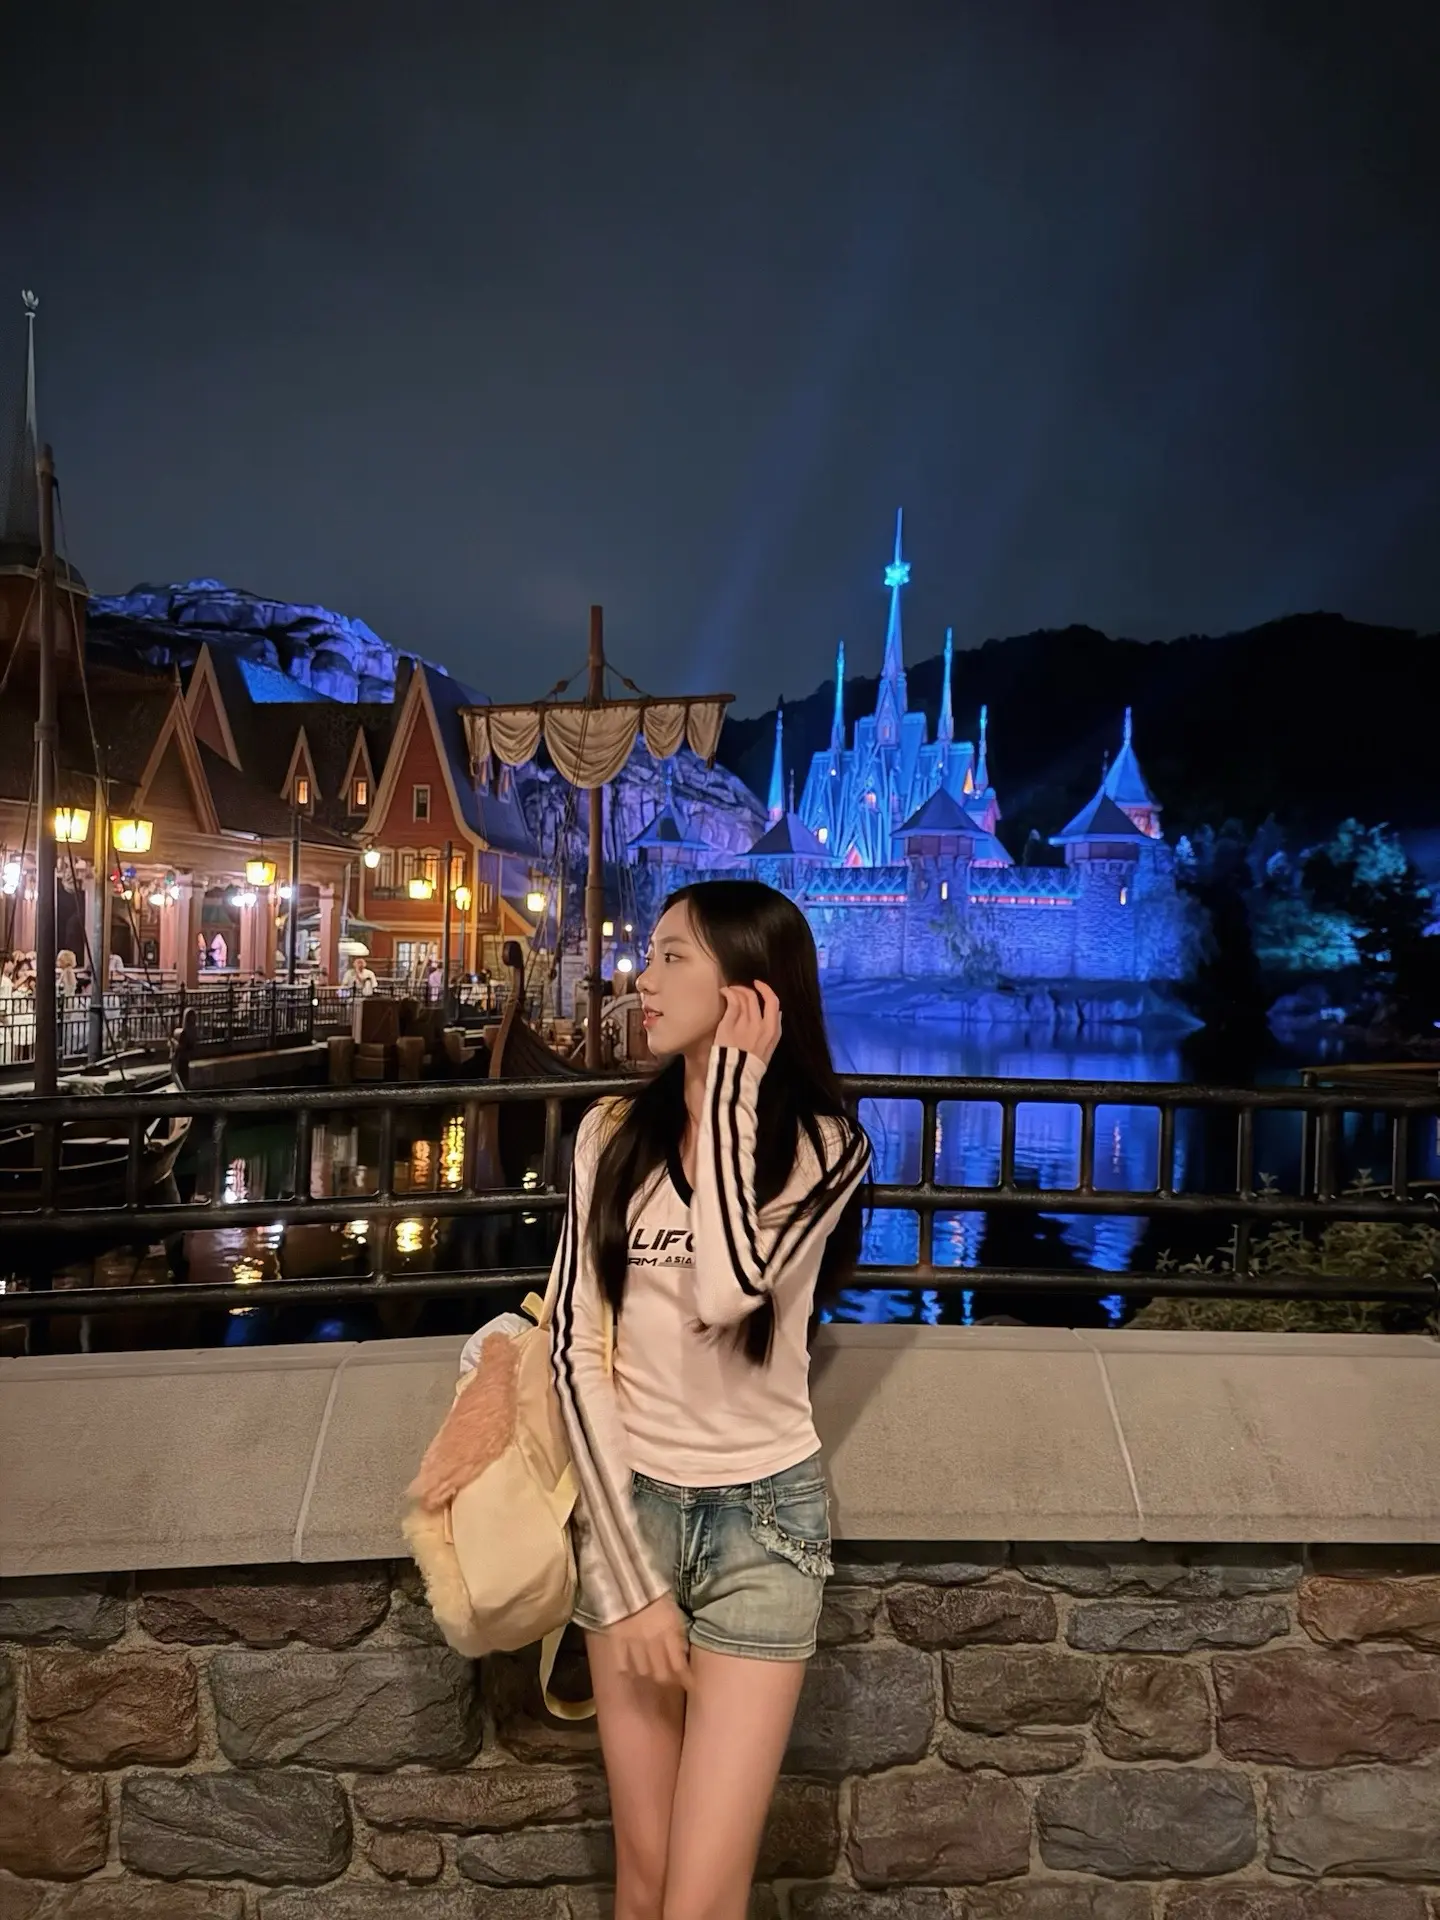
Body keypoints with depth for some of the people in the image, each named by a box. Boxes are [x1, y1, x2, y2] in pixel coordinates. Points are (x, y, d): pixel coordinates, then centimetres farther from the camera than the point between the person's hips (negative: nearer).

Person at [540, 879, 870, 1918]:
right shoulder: (613, 1135, -2)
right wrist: (628, 1574, -10)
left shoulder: (824, 1144, -8)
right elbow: (577, 1347, -6)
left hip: (763, 1513, -2)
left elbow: (729, 1288, -27)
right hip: (629, 1503, 2)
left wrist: (731, 1084, -19)